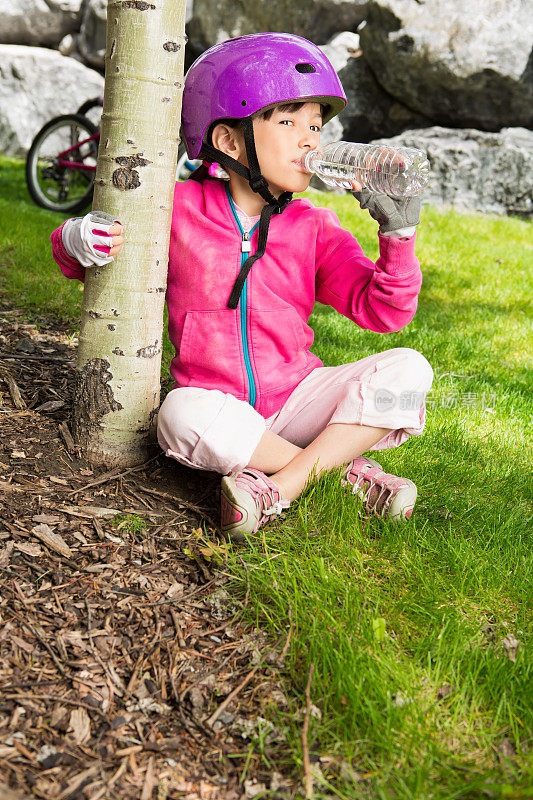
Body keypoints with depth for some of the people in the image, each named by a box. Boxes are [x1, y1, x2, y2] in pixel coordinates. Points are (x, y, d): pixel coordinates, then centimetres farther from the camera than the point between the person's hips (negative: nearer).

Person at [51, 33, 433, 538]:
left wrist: (398, 234, -17)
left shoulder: (315, 229, 2)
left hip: (294, 398, 2)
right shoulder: (180, 209, -2)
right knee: (184, 415, -37)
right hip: (219, 403, -2)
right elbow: (70, 248, 7)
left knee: (407, 369, -19)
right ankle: (346, 470, -22)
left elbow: (381, 311, -3)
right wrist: (82, 239, -18)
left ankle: (281, 486, -26)